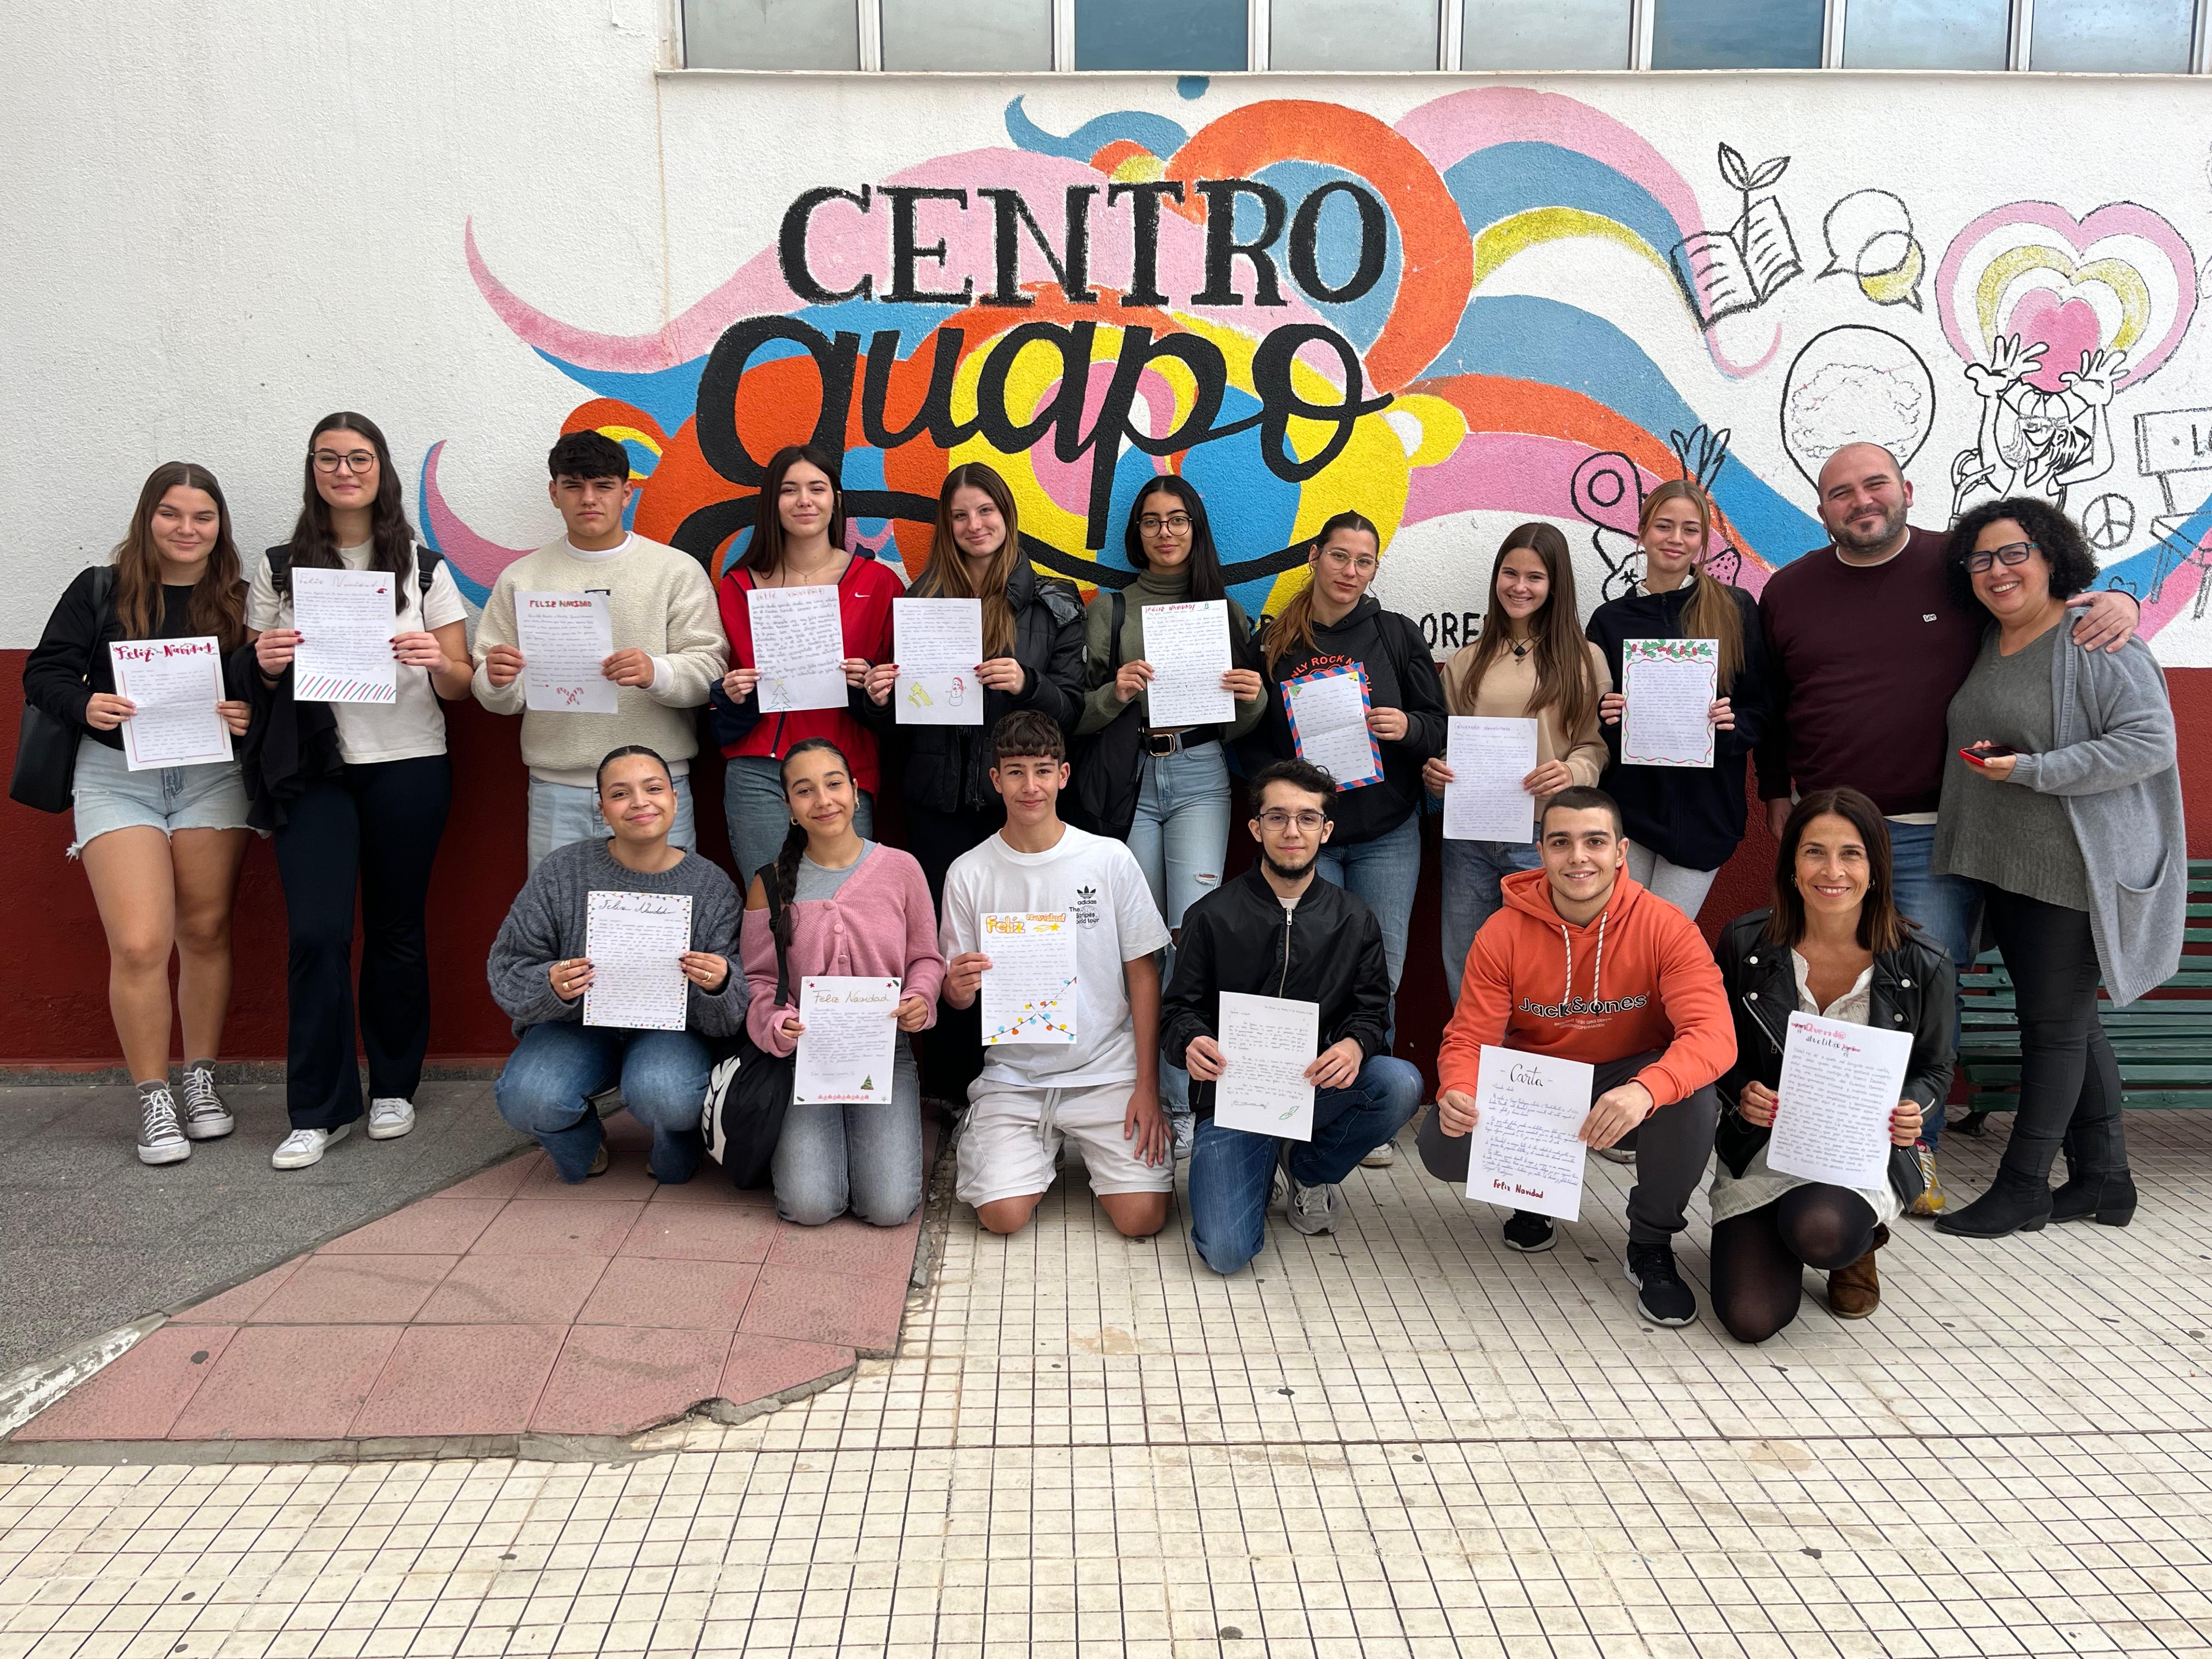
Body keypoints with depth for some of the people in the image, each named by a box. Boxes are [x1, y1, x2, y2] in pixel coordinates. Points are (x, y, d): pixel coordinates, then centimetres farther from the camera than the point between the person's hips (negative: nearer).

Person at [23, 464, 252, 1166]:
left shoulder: (239, 601, 6)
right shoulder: (99, 592, 4)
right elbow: (43, 673, 4)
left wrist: (253, 714, -15)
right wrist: (86, 705, -16)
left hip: (212, 777, 1)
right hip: (116, 777, -1)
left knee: (206, 932, 6)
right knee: (140, 945, -10)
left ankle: (201, 1081, 22)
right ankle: (154, 1100, 5)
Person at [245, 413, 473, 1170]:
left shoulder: (423, 569, 6)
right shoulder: (280, 569, 9)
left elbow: (462, 683, 4)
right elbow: (258, 677, 13)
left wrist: (435, 660, -17)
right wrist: (267, 665, -9)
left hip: (408, 767, 0)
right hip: (314, 771, 0)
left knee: (396, 929, 5)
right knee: (317, 932, -7)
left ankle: (393, 1087, 21)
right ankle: (319, 1109, 3)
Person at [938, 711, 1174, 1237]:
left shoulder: (1110, 859, -3)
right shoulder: (968, 873, -1)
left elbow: (1143, 975, 1)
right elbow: (957, 996, 5)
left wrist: (1147, 1086, -5)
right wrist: (959, 987, -21)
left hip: (1107, 1069, 0)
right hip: (1013, 1075, 1)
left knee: (1142, 1217, -14)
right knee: (1003, 1216, -16)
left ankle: (1095, 1150, 19)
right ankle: (1041, 1148, 17)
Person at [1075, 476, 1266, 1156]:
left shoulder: (1225, 609, 14)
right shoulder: (1110, 608, 10)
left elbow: (1242, 728, 13)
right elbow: (1076, 714, 5)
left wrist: (1254, 700, -9)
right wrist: (1115, 695, -14)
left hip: (1200, 779, 0)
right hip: (1129, 780, 0)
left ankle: (1186, 1099, -5)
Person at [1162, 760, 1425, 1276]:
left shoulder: (1353, 921, 7)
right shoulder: (1213, 915, 1)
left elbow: (1372, 1011, 5)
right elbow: (1180, 1009, 1)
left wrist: (1355, 1045, -20)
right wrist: (1191, 1043, -24)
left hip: (1319, 1089, 2)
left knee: (1401, 1084, -30)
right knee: (1226, 1253, -21)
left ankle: (1308, 1172, 1)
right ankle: (1263, 1171, 17)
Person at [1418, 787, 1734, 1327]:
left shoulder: (1665, 928, -18)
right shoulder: (1504, 933, -13)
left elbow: (1712, 1032, -30)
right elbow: (1470, 1038, -13)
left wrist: (1645, 1090, -52)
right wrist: (1456, 1093, -39)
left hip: (1628, 1079, -1)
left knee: (1693, 1098, -34)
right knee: (1442, 1145, -24)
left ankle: (1651, 1246, -5)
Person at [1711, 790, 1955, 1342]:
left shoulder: (1922, 964, -8)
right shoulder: (1745, 943, -8)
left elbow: (1933, 1071, 7)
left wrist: (1912, 1111, -16)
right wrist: (1742, 1095, -18)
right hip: (1762, 1149, 1)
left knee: (1821, 1230, -37)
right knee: (1751, 1318, -15)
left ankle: (1858, 1245, 6)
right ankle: (1775, 1232, 22)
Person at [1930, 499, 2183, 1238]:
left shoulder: (2097, 639, -13)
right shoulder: (1985, 643, 11)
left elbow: (2150, 742, -20)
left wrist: (2031, 771, -22)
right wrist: (1979, 761, 11)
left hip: (2075, 870, -8)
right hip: (2005, 867, 8)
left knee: (2055, 1022, 1)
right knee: (2070, 1020, 16)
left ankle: (2023, 1187, 11)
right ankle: (2104, 1178, 28)